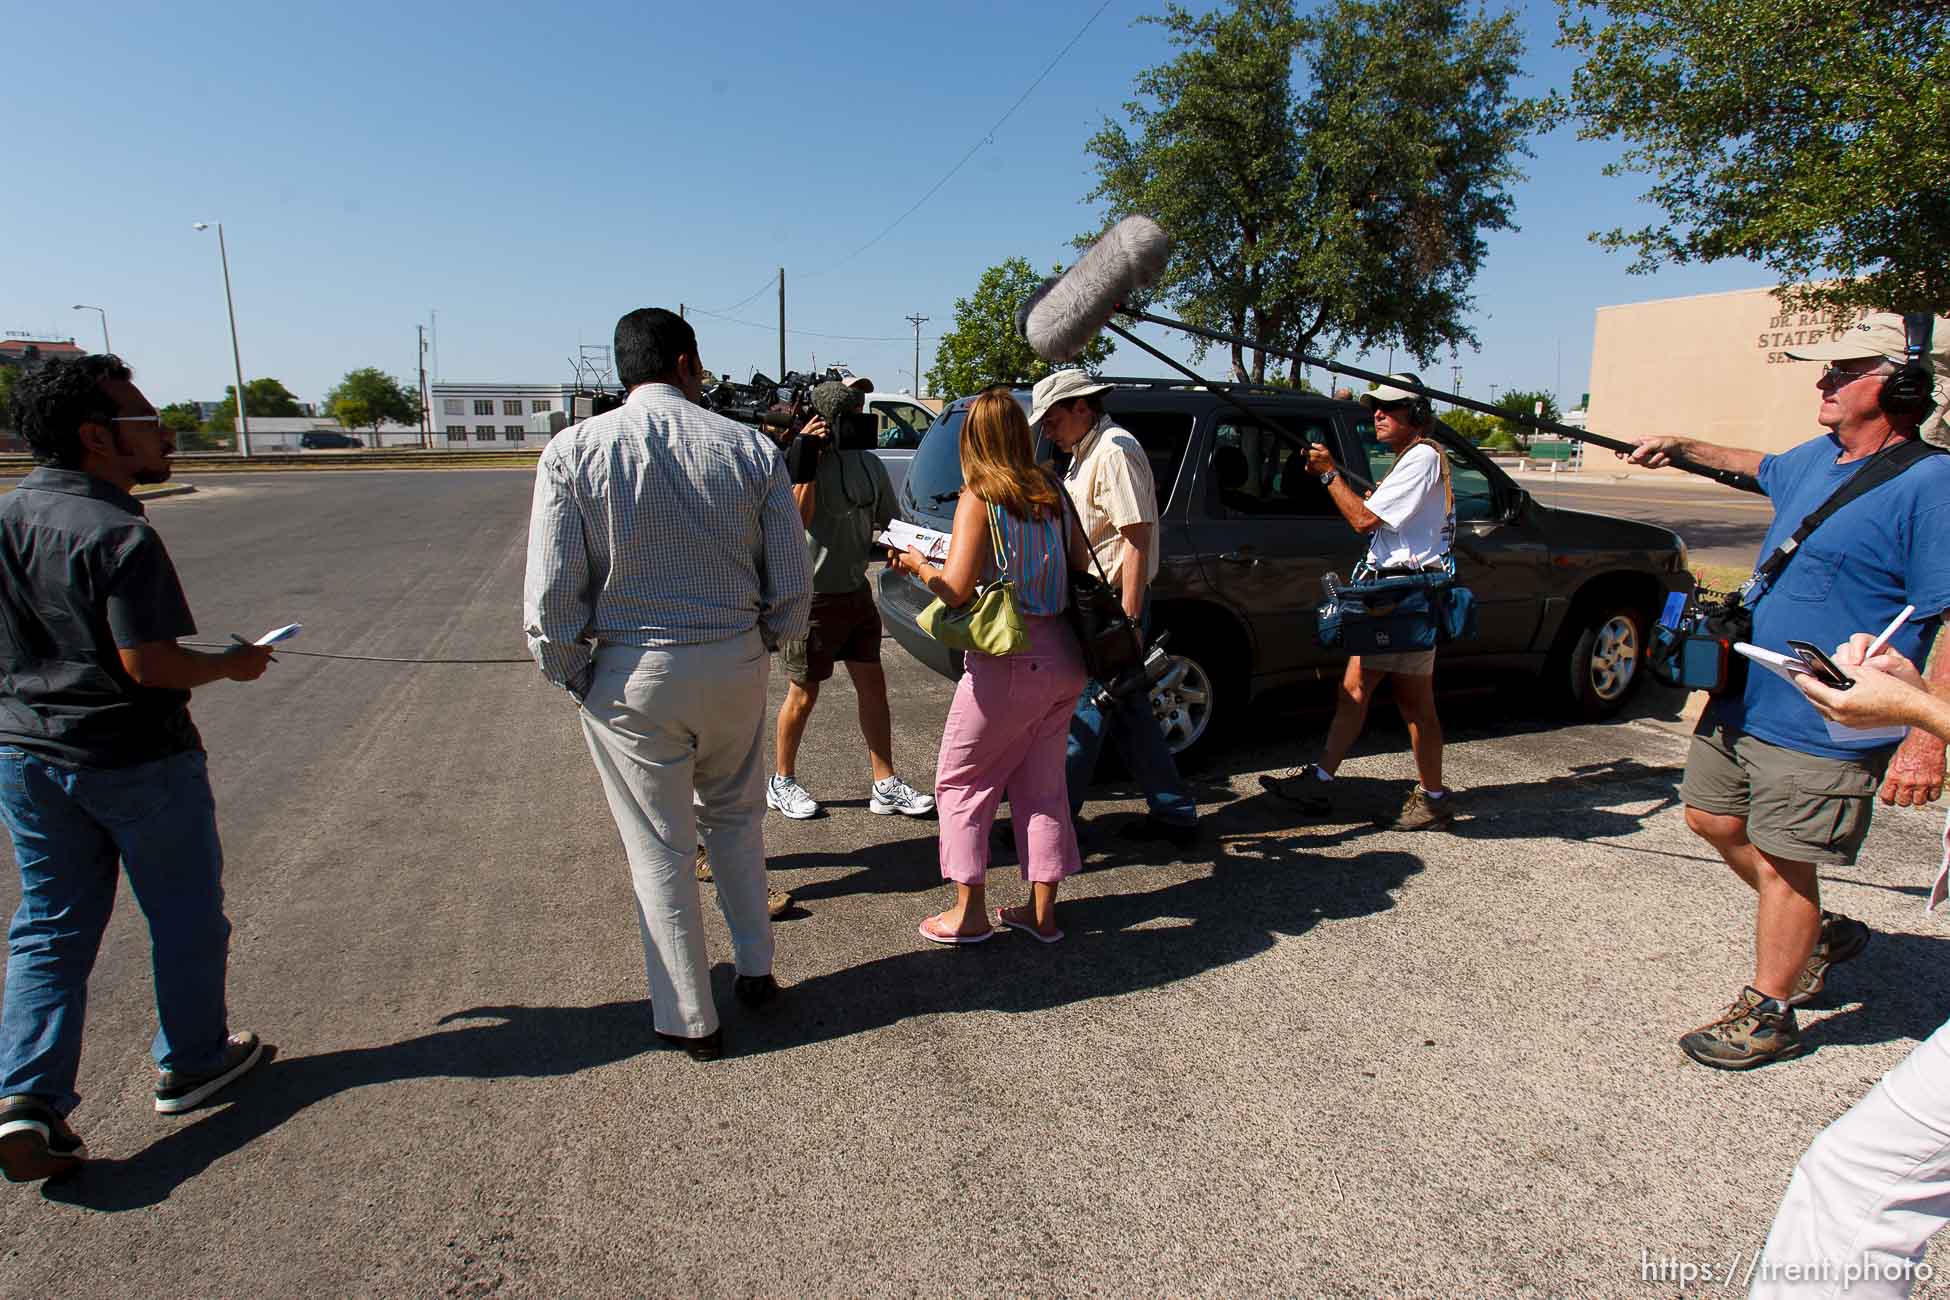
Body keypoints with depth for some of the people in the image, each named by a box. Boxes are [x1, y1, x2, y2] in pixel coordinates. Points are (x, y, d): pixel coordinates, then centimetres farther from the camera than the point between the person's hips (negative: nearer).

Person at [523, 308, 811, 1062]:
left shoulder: (573, 451, -8)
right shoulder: (751, 449, -5)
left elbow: (551, 599, -12)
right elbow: (792, 584, -3)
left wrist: (571, 674, 4)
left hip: (629, 673, -1)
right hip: (736, 662, 2)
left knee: (661, 849, 11)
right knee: (735, 817, 25)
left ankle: (691, 1021, 24)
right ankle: (755, 970, 36)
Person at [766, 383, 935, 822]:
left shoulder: (869, 464, 6)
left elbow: (886, 524, 16)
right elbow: (798, 517, -26)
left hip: (856, 591, 6)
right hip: (812, 597, -6)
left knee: (873, 687, 6)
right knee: (803, 694, 6)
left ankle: (885, 786, 14)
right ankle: (783, 782, 24)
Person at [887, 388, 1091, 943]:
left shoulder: (979, 500, -10)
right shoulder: (1052, 496, 6)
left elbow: (956, 588, -17)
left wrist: (918, 564, 2)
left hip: (1008, 664, -6)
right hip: (1063, 659, 6)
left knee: (960, 782, 10)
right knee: (1041, 783, 16)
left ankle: (969, 912, 13)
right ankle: (1041, 911, 23)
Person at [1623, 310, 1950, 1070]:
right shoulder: (1817, 458, 8)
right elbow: (1762, 468, 35)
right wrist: (1683, 449, 35)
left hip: (1821, 726, -8)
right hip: (1744, 698, 9)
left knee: (1782, 863, 2)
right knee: (1713, 819, 19)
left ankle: (1767, 1015, 20)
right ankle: (1818, 933, 40)